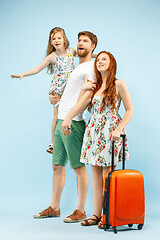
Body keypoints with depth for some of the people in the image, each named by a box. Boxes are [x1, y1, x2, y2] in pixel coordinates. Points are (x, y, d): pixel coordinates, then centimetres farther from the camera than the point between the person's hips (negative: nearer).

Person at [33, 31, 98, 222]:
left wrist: (70, 117, -23)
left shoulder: (91, 67, -5)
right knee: (57, 166, 12)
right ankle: (54, 208, 21)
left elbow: (88, 95, -18)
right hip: (61, 122, 9)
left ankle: (80, 211, 4)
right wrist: (57, 99, 24)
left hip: (73, 123, -9)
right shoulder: (76, 67, 23)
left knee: (79, 167, -3)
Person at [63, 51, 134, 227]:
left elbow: (130, 110, -4)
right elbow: (81, 105, 25)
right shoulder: (95, 86, 14)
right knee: (96, 174, 6)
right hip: (93, 130, 6)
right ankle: (96, 214, 11)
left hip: (110, 131, -6)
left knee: (107, 174, -5)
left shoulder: (118, 85, -2)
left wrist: (118, 129, -13)